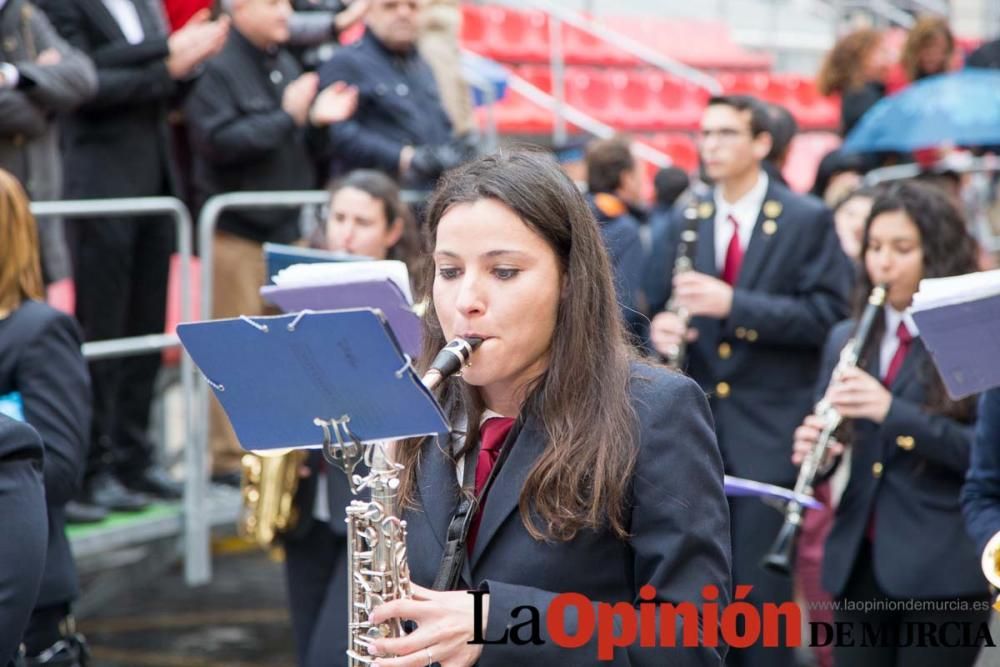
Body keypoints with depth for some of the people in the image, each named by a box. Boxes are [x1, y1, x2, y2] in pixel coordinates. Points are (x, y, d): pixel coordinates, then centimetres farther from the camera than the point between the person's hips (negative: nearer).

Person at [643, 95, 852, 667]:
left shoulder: (808, 221, -1)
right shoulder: (681, 227, 12)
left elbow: (829, 314, -11)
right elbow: (658, 310, 14)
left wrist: (733, 305, -21)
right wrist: (660, 329, -11)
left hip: (769, 433, -4)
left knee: (761, 589, -6)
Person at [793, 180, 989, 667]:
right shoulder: (845, 338, 11)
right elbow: (823, 426, 16)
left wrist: (892, 411, -24)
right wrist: (811, 446, -8)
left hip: (942, 567, -5)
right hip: (856, 559, 5)